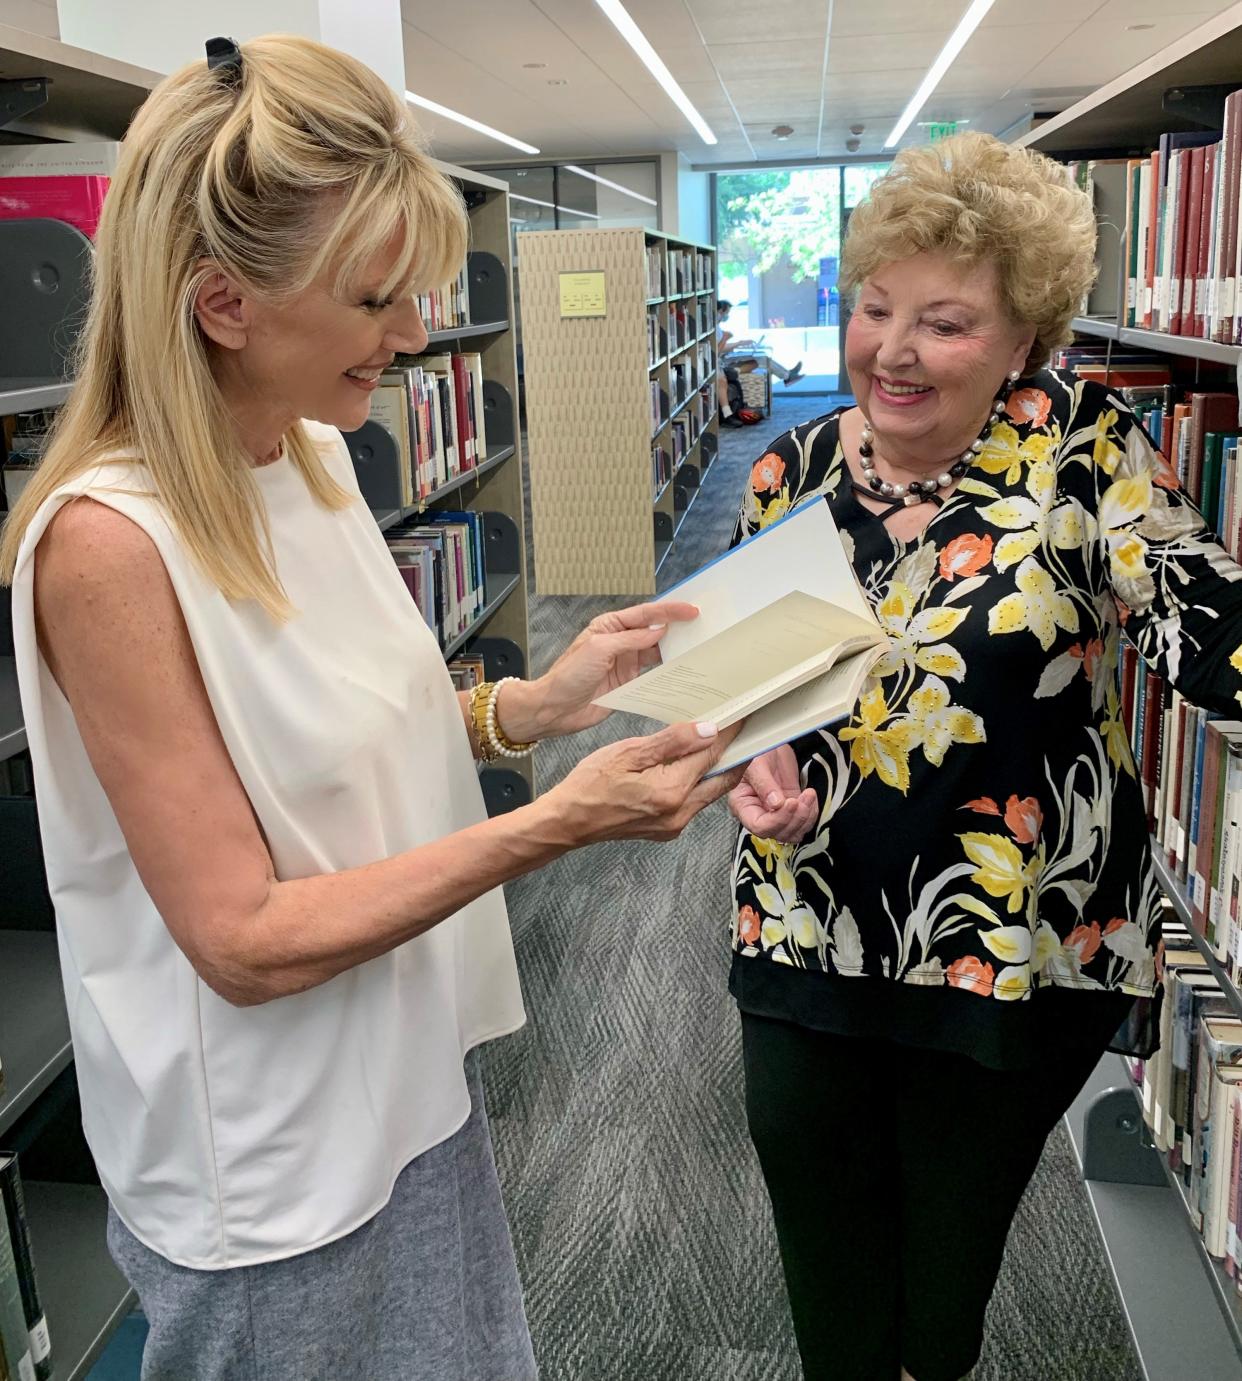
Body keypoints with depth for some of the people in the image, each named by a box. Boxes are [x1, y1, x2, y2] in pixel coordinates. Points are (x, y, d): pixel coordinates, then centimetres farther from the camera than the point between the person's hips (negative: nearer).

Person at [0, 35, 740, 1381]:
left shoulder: (311, 456, -2)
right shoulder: (109, 543, -25)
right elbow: (244, 941, -25)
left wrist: (537, 704, -8)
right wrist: (558, 823, -28)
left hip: (410, 1085, 7)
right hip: (275, 1175, -7)